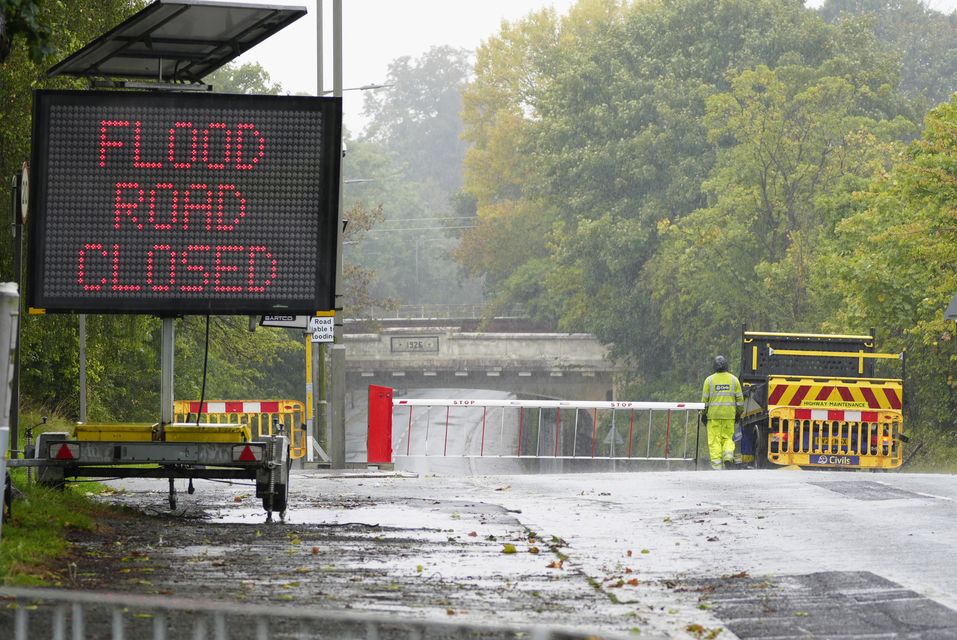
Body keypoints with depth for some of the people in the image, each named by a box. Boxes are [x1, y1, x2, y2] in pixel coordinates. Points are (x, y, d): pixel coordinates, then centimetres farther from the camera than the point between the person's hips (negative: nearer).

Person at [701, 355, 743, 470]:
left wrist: (704, 414, 8)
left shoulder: (709, 380, 0)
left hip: (713, 414, -2)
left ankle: (716, 463, -4)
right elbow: (740, 398, 7)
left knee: (714, 440, 1)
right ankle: (728, 453, -12)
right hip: (729, 414, 2)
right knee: (728, 437, 13)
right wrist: (738, 413, 17)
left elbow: (705, 399, 0)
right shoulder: (734, 379, 5)